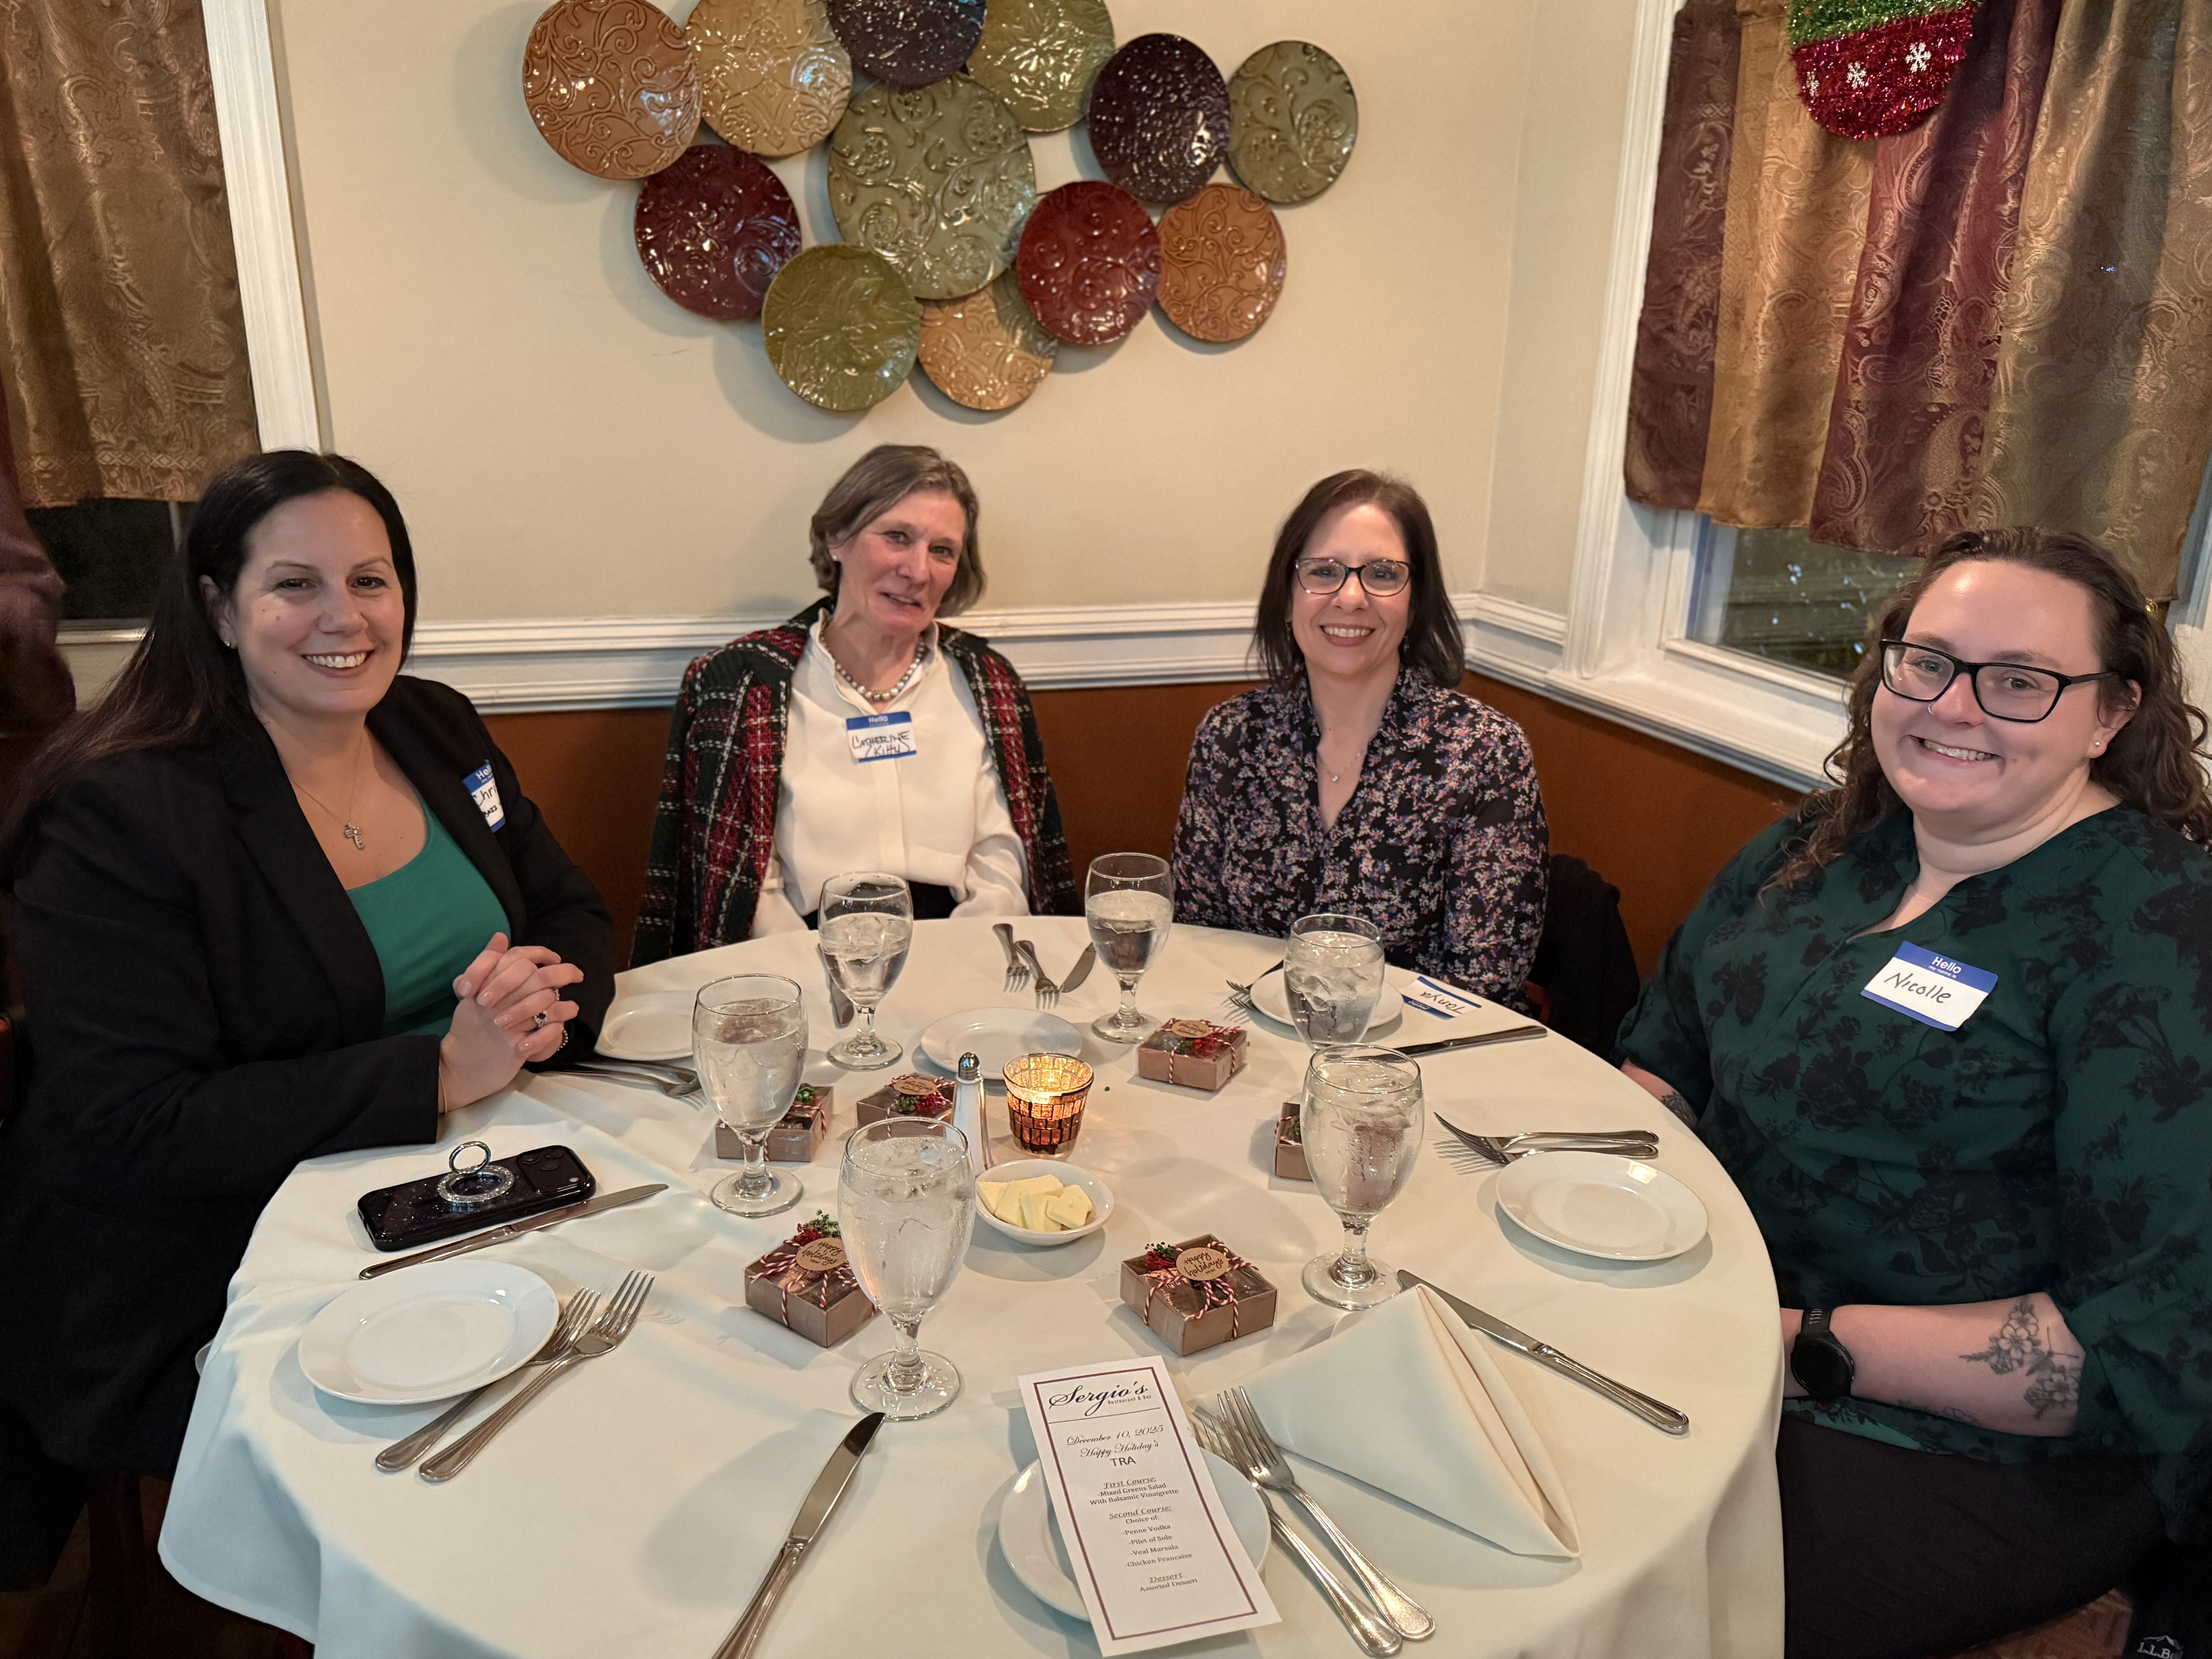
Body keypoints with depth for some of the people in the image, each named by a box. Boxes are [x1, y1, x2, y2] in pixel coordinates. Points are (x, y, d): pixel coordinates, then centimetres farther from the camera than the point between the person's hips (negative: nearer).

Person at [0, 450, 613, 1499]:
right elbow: (131, 1130, -19)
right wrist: (440, 1074, -24)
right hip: (213, 1284, -6)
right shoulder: (120, 819, -14)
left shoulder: (438, 731, 5)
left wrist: (545, 997, -15)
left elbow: (572, 914, 10)